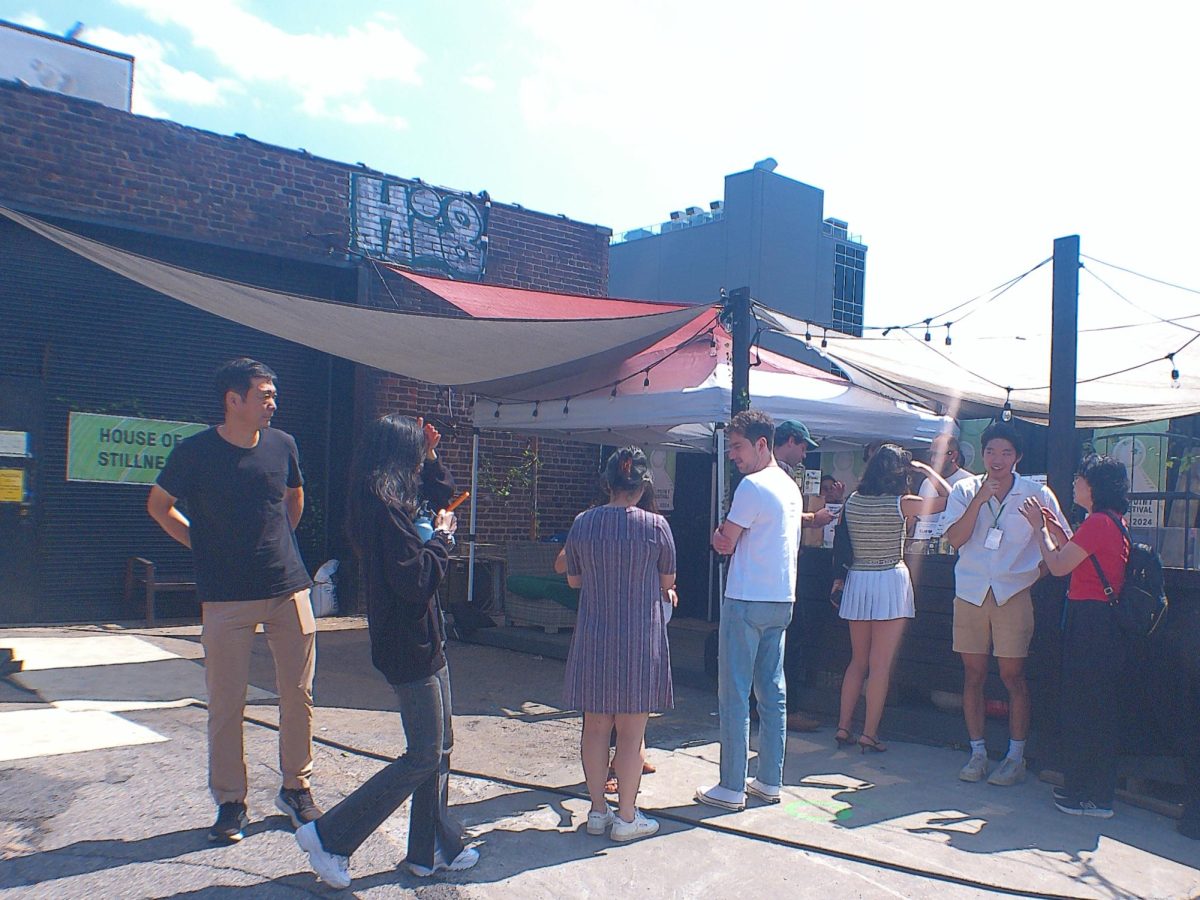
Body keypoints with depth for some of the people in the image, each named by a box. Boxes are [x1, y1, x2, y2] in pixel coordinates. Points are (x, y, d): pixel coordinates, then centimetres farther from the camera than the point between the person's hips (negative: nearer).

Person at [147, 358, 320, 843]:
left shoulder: (282, 445, 3)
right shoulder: (196, 451, -6)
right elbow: (158, 505, 8)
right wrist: (205, 546, 4)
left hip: (288, 588, 3)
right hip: (226, 597, -3)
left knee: (299, 694, 7)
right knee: (226, 703, 3)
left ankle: (296, 788, 23)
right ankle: (230, 802, 18)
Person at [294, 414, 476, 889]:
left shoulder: (394, 501, 10)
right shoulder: (385, 506, -20)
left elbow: (446, 497, 27)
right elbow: (415, 579, -26)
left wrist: (430, 456, 14)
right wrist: (441, 538, -11)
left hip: (423, 640, 10)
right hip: (410, 645, -10)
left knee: (438, 748, 16)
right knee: (423, 757, -3)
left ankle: (432, 849, 27)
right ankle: (329, 836, 6)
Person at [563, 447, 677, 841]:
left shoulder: (583, 523, -3)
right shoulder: (655, 526, -10)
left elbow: (573, 579, 9)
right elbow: (667, 581, 2)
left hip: (593, 639, 3)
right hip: (640, 639, -3)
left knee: (596, 726, 12)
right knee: (631, 731, 6)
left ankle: (598, 810, 23)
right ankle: (626, 816, 15)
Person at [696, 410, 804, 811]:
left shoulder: (752, 485, -14)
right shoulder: (791, 487, 13)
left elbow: (724, 544, -11)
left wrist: (719, 533, 11)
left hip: (747, 601, -8)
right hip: (782, 600, 9)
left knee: (734, 694, -2)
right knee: (773, 692, 12)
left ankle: (732, 788, 4)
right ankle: (770, 781, 18)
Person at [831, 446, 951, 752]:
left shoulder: (852, 501, 1)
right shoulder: (900, 504, -11)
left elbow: (843, 545, 7)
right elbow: (948, 498, -4)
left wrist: (839, 577, 16)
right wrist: (927, 470, 7)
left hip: (856, 581, 5)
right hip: (890, 581, -5)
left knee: (858, 661, 15)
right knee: (880, 665, 1)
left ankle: (843, 728, 16)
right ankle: (869, 735, 4)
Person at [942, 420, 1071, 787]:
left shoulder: (1036, 493, -1)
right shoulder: (965, 490, 2)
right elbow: (956, 538, -9)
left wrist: (1040, 570, -9)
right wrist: (980, 499, -16)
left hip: (1014, 594, -1)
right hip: (970, 593, 2)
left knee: (1013, 676, 2)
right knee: (973, 675, 6)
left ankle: (1016, 757, 14)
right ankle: (977, 752, 17)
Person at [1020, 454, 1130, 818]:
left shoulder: (1098, 522, -17)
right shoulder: (1115, 521, 13)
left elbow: (1058, 566, -13)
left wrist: (1039, 527, -2)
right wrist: (1056, 530, 17)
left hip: (1088, 621, -10)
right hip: (1105, 622, 10)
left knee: (1081, 709, -1)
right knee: (1099, 710, 16)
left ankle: (1089, 797, 7)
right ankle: (1097, 792, 25)